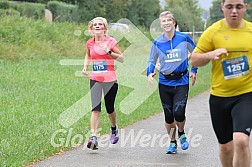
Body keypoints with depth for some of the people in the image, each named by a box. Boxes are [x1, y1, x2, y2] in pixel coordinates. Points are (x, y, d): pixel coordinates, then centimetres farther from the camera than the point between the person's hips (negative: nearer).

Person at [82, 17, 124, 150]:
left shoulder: (111, 41, -5)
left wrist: (109, 52, -19)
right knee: (95, 109, -12)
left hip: (110, 80, -2)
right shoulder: (90, 43, 6)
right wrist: (85, 66, 9)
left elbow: (122, 59, -5)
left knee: (109, 109, 10)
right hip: (95, 79, 2)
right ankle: (93, 137, -18)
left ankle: (114, 129, 40)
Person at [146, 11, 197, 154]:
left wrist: (194, 71, 4)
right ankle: (173, 143, 22)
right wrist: (150, 72, -7)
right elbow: (152, 61, 12)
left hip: (181, 81, -2)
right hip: (165, 82, 2)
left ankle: (181, 134, 17)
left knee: (179, 113, -14)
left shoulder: (184, 38, -2)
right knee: (168, 116, 5)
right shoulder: (157, 43, 1)